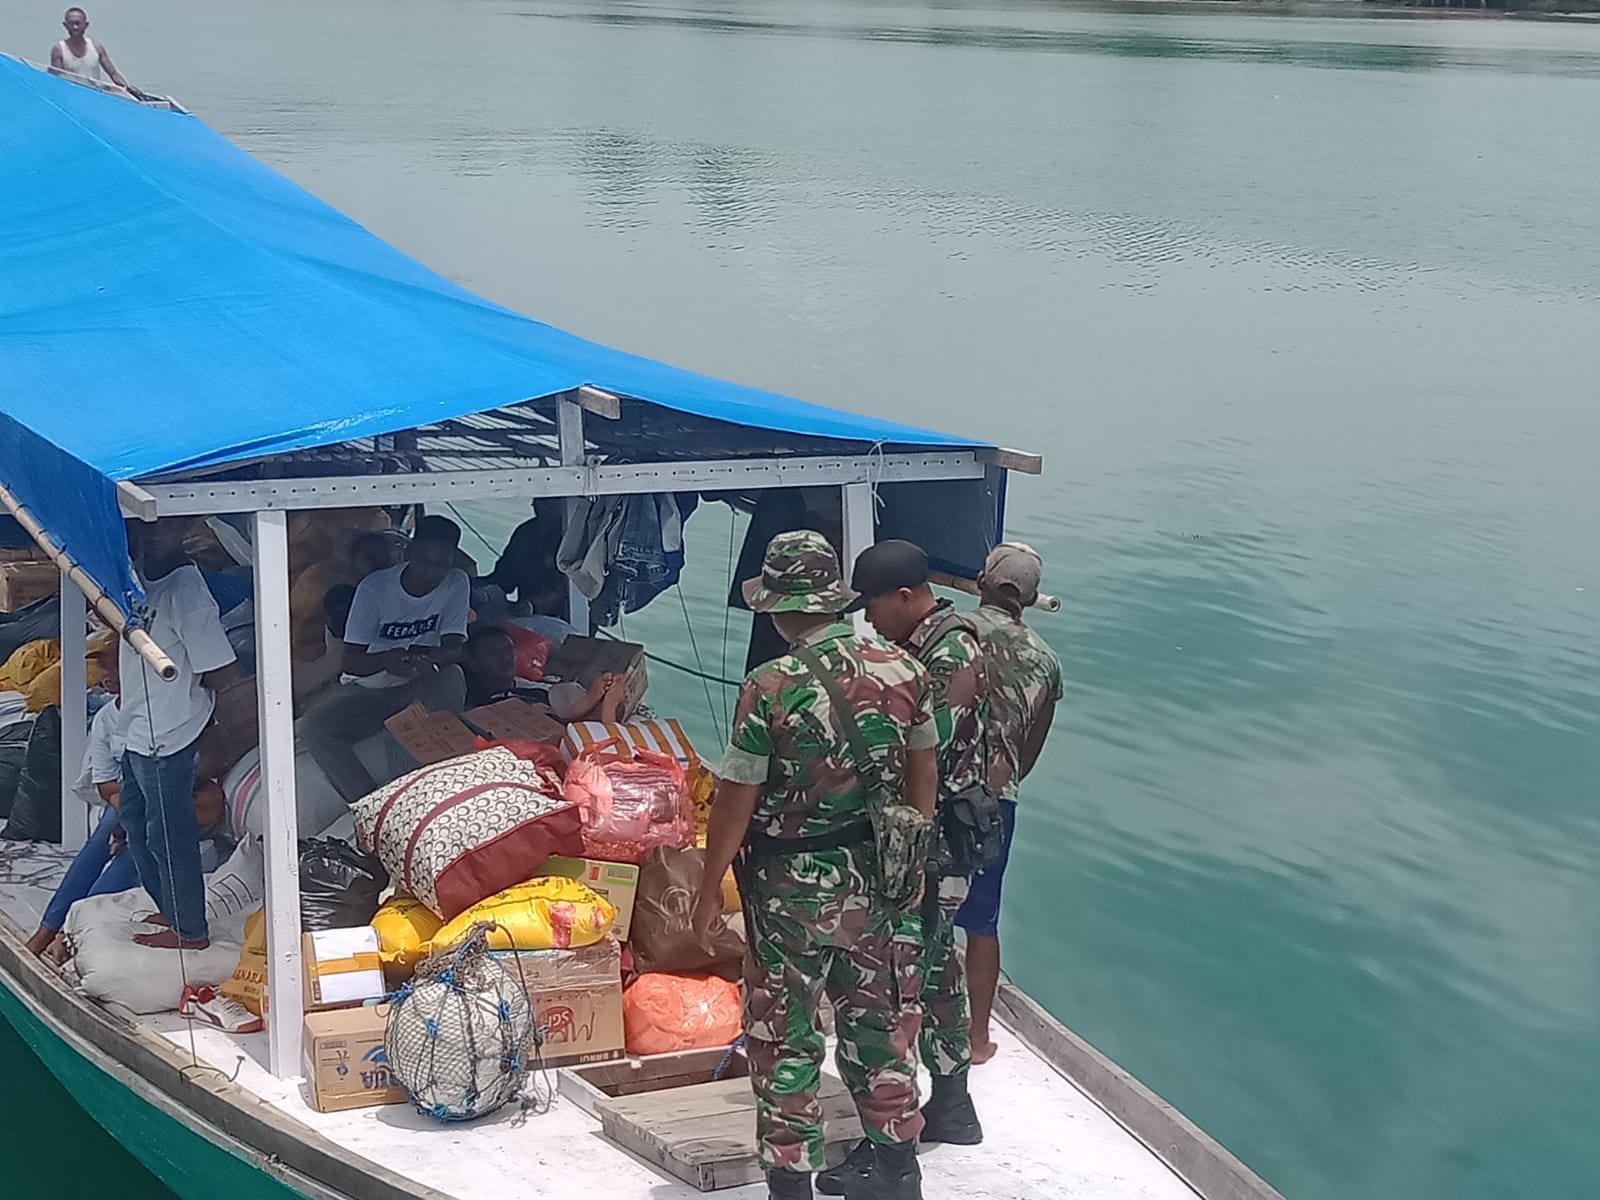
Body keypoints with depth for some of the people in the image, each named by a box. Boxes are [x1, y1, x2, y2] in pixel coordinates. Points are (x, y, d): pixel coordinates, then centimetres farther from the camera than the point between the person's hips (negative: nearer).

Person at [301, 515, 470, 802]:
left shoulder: (456, 583, -8)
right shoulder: (374, 588, -15)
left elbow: (453, 649, -15)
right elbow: (352, 661, -17)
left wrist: (425, 656, -40)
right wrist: (386, 660, -41)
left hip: (419, 686, 1)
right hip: (366, 688, -1)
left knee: (453, 677, -34)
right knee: (313, 726, -28)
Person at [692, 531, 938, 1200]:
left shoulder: (770, 688, -19)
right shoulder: (902, 670, -5)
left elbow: (735, 800, -14)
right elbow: (924, 776, 6)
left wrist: (709, 888, -1)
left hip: (791, 888, -5)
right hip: (876, 880, 5)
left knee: (785, 1040, 9)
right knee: (881, 1024, 19)